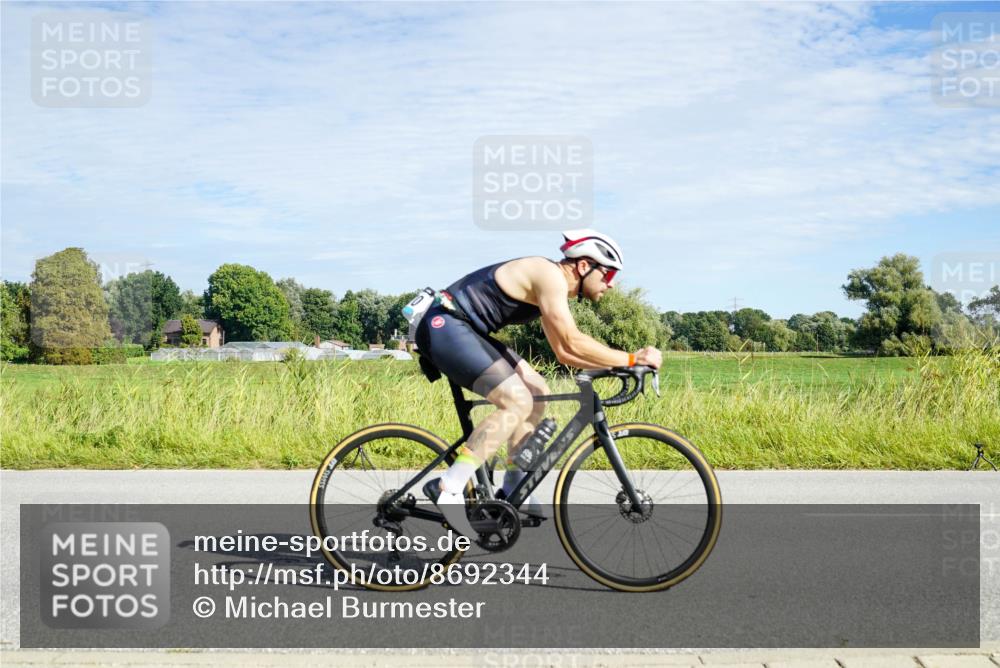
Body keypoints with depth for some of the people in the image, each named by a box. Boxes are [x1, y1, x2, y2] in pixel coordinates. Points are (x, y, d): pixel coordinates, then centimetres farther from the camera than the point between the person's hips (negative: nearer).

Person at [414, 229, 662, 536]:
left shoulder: (553, 287, 15)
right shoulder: (550, 276, -16)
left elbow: (563, 353, 19)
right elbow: (573, 342, -23)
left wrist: (619, 365, 10)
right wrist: (632, 358, -17)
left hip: (464, 331, 11)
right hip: (445, 326, -11)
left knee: (537, 393, 11)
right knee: (518, 402, -20)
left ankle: (513, 489, 15)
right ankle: (448, 488, -20)